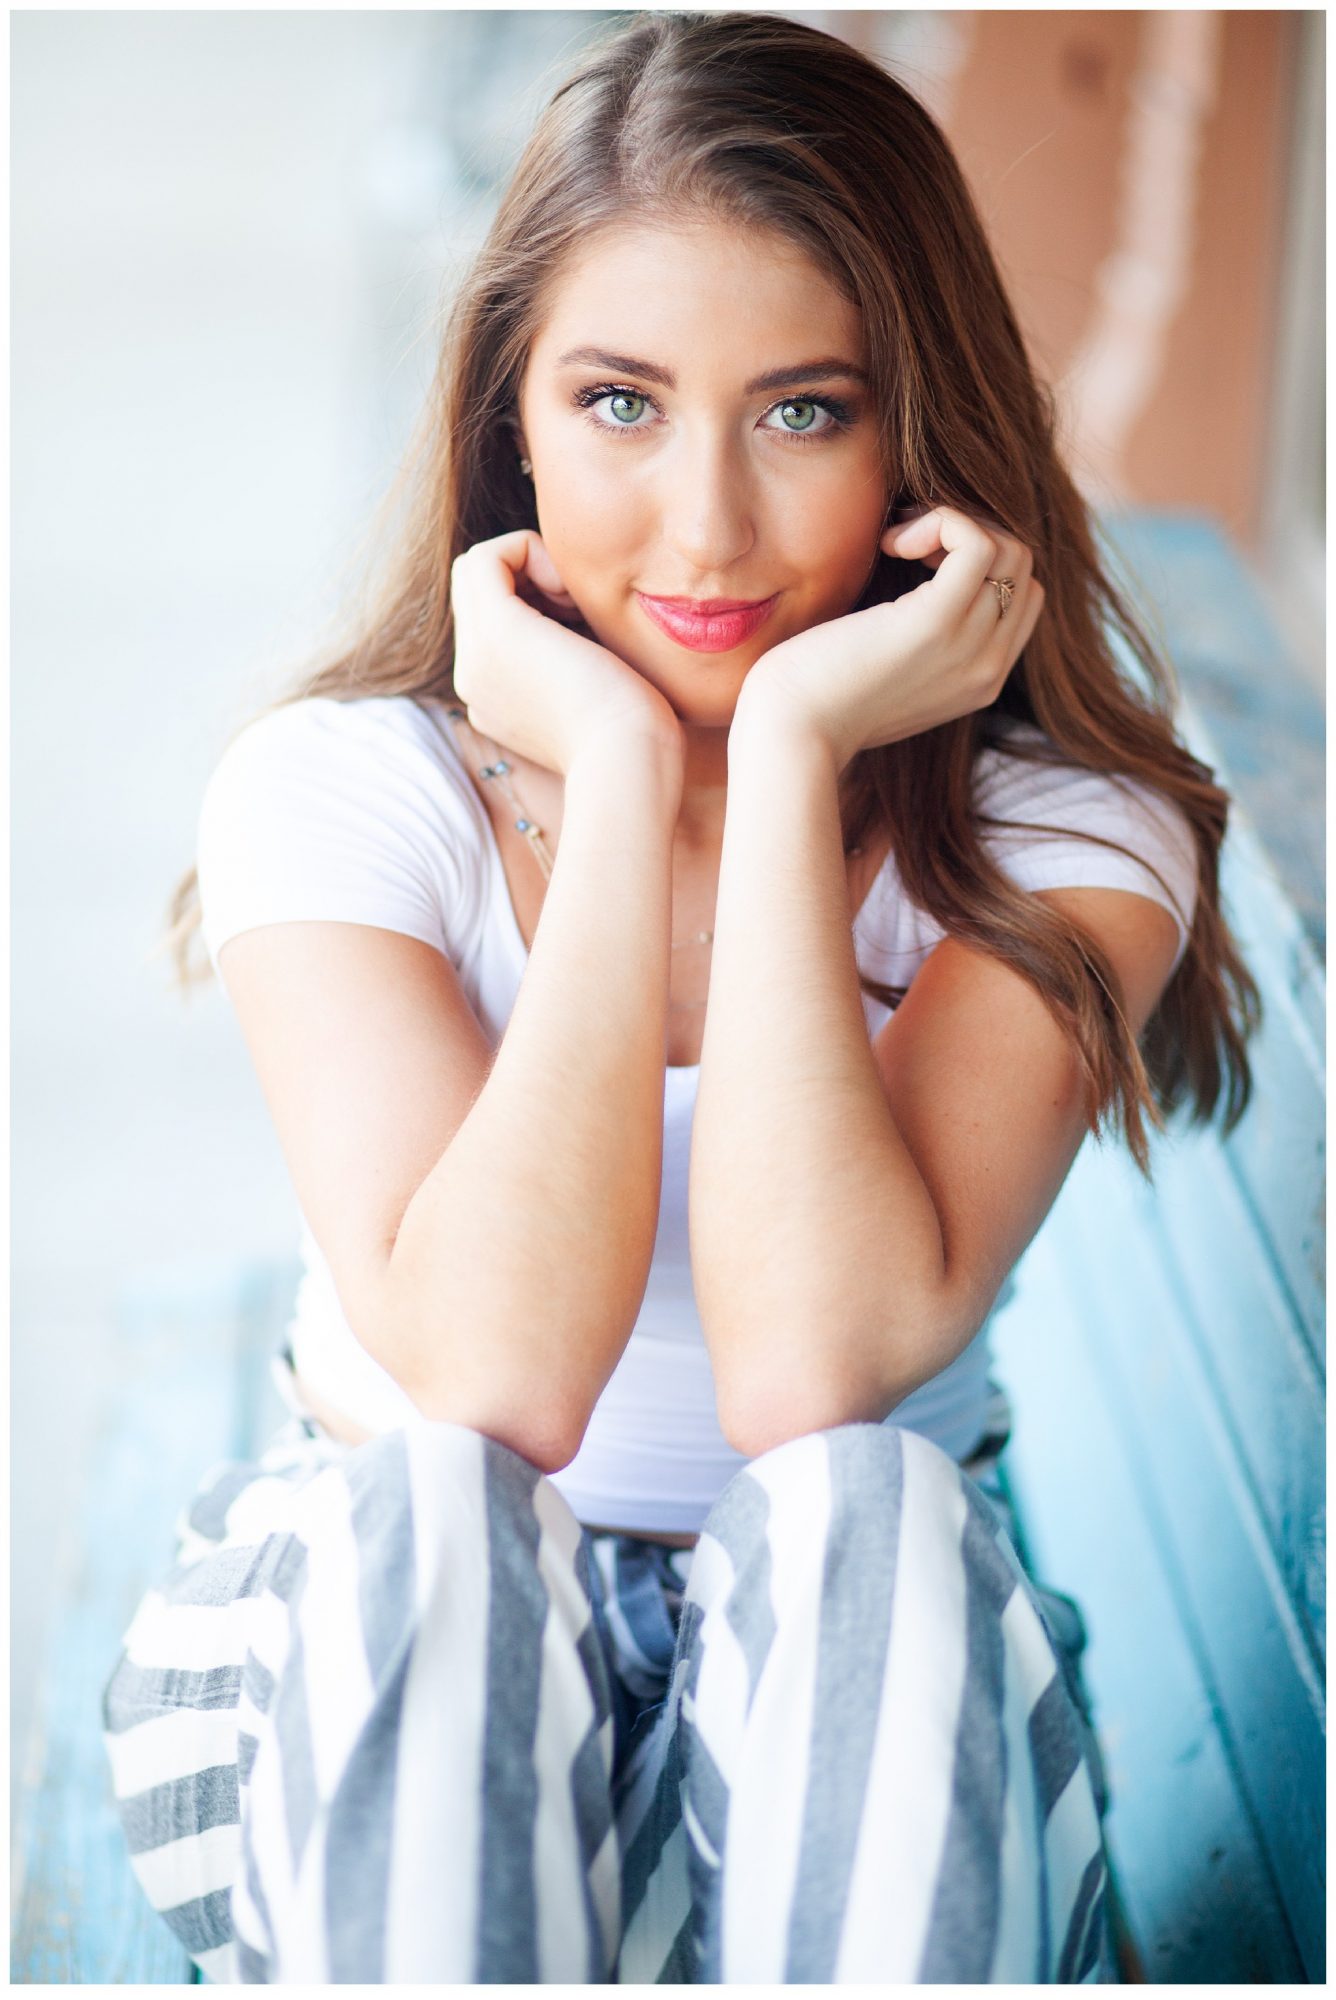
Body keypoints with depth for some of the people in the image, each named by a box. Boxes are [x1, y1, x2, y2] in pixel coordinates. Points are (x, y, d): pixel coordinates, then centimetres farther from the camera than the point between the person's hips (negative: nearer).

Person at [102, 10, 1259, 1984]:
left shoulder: (1061, 834, -10)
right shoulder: (341, 789, -10)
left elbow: (813, 1375, -27)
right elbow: (491, 1378, -26)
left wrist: (787, 754, -25)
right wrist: (618, 771, -24)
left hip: (862, 1675, 0)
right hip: (398, 1659, 0)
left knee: (856, 1516, -32)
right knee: (425, 1518, -32)